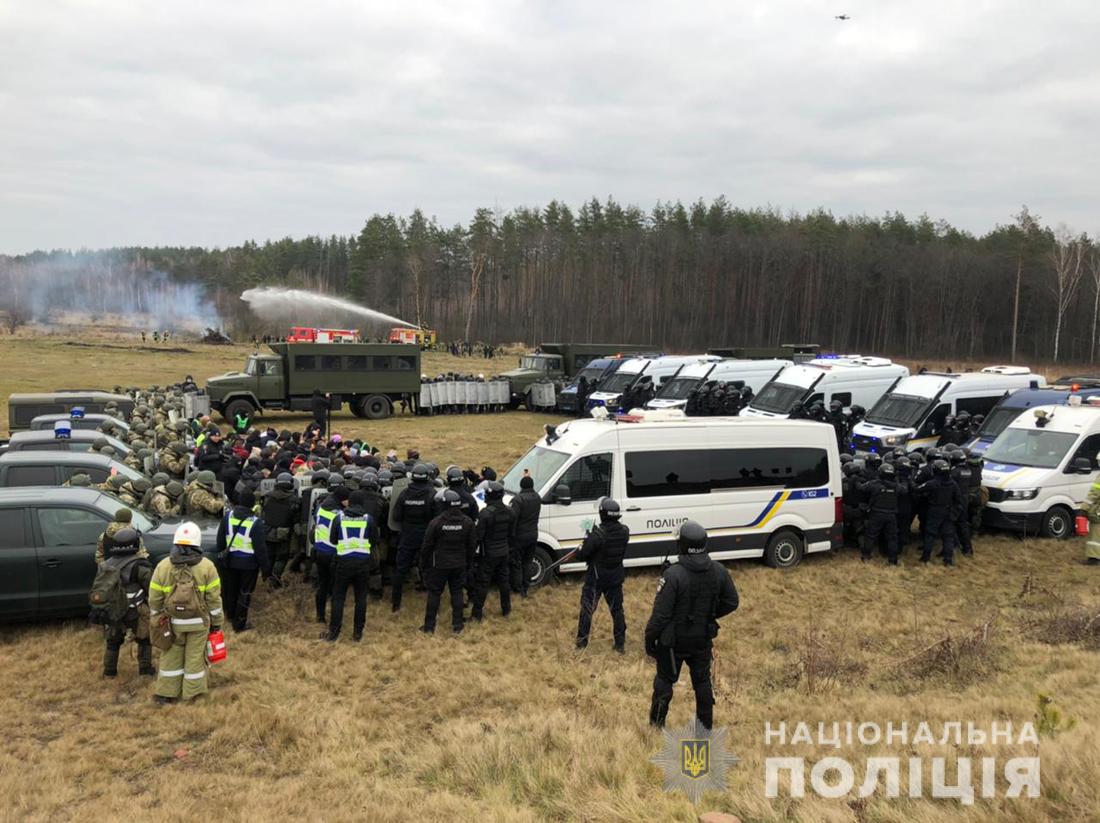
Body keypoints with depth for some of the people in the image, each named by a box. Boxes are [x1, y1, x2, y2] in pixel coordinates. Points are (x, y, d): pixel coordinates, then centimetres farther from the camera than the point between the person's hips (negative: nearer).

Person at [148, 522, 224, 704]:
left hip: (173, 621, 1)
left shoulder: (163, 566, -9)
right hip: (199, 621, -1)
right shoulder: (207, 567, -14)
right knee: (195, 656, 11)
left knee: (171, 656, 16)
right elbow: (214, 599, -10)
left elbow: (154, 599, -3)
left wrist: (155, 619, 12)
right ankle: (192, 693, 21)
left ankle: (166, 693, 22)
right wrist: (216, 622, 1)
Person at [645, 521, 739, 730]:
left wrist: (649, 639, -9)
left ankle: (657, 721, 31)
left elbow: (660, 613, -23)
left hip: (674, 640, -4)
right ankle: (706, 723, 33)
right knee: (702, 680, 21)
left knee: (665, 679, 17)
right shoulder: (718, 571, -10)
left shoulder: (673, 574, -27)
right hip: (703, 639, 4)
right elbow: (731, 603, 2)